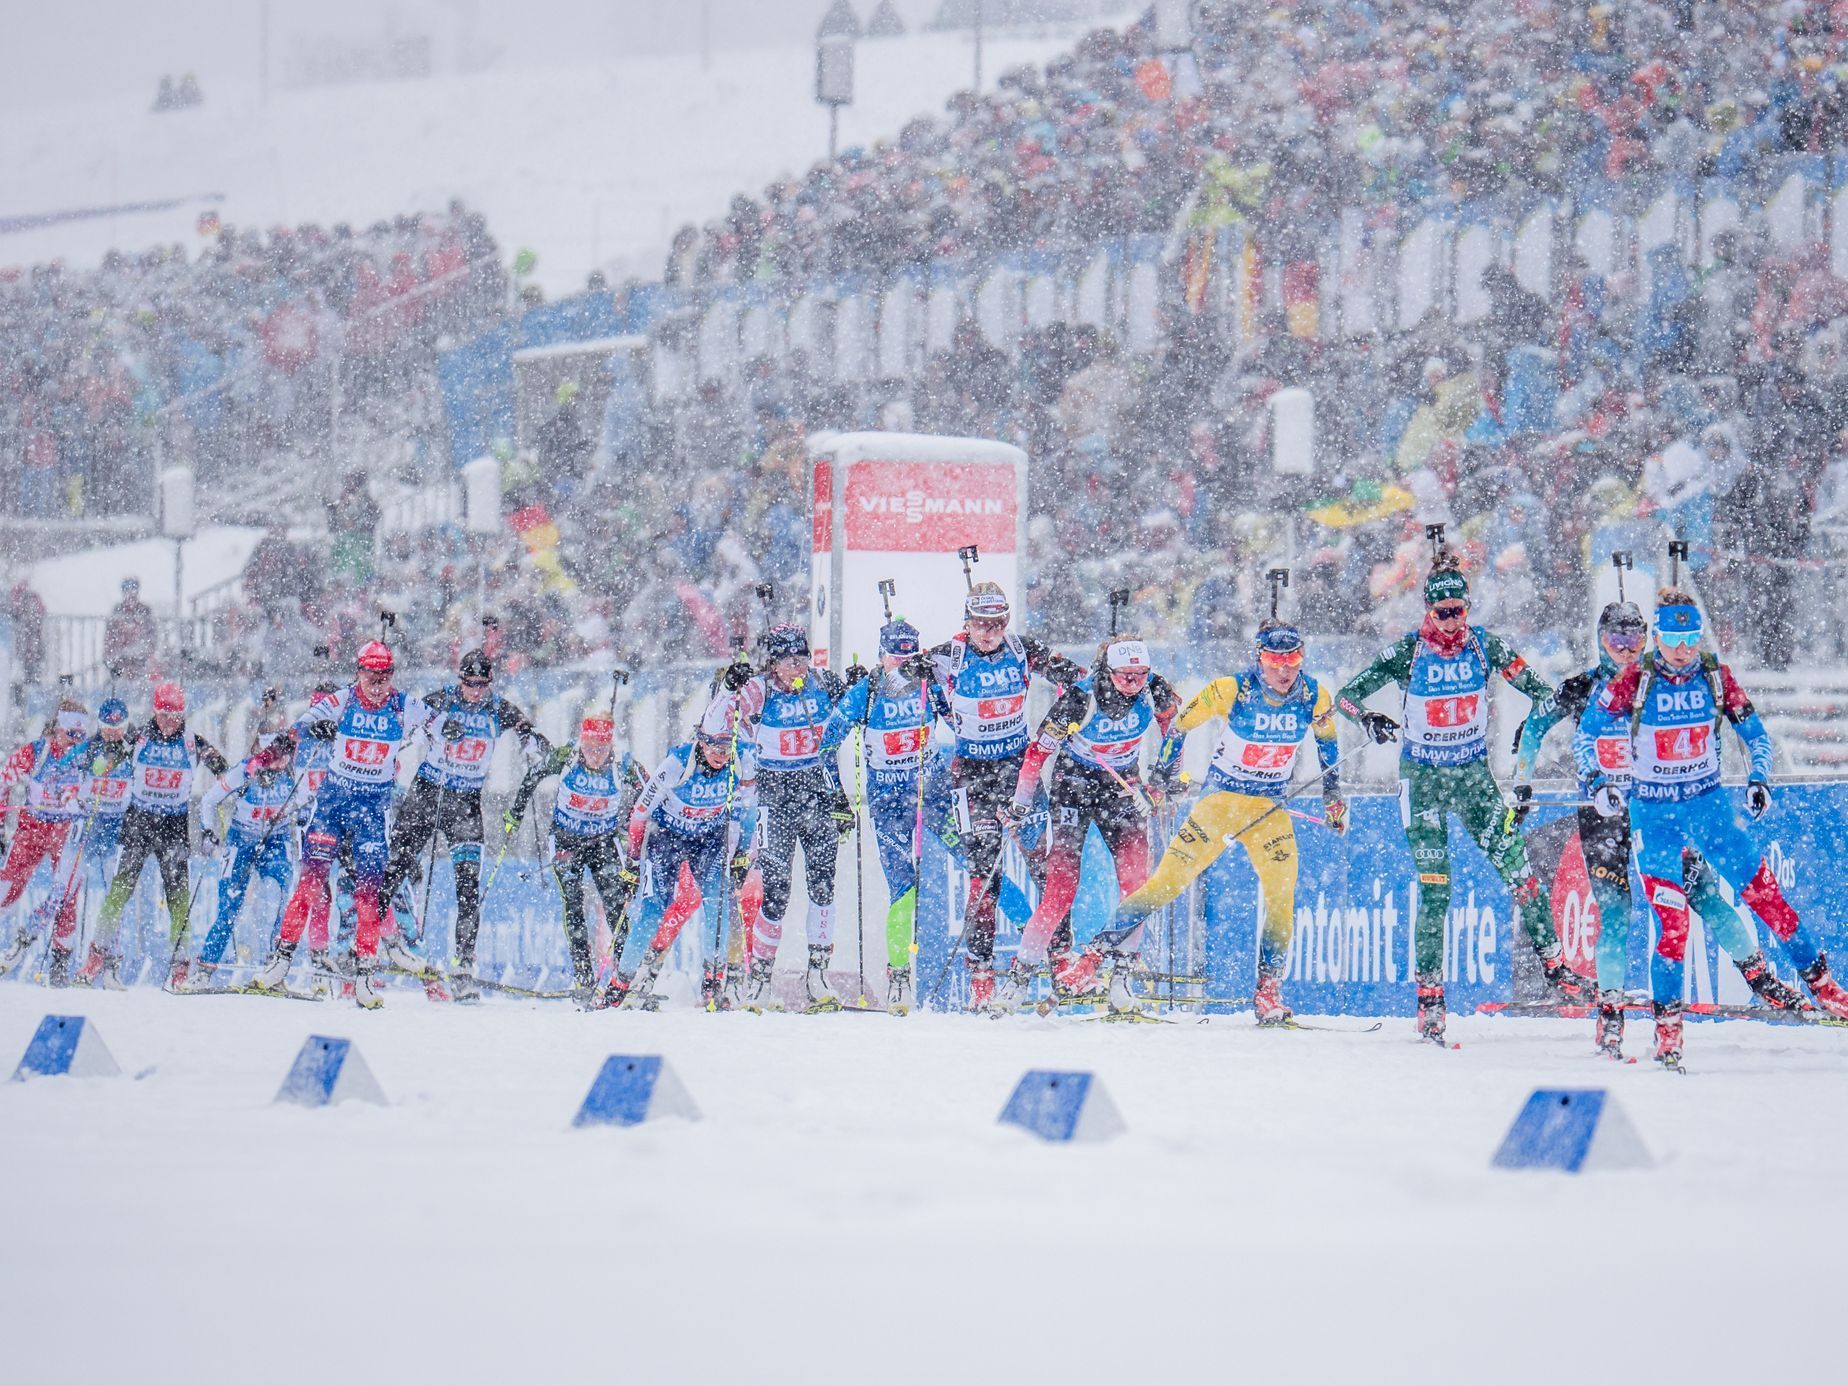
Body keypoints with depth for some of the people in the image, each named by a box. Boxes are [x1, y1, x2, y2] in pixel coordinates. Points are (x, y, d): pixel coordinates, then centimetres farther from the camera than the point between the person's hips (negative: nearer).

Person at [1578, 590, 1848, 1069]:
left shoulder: (1717, 678, -4)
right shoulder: (1634, 682, -11)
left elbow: (1756, 735, 7)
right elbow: (1585, 734, -1)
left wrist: (1759, 780, -9)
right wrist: (1597, 783, -14)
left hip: (1709, 804, 2)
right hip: (1653, 813, -2)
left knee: (1764, 894, -2)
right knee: (1673, 920, -11)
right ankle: (1666, 1022, 3)